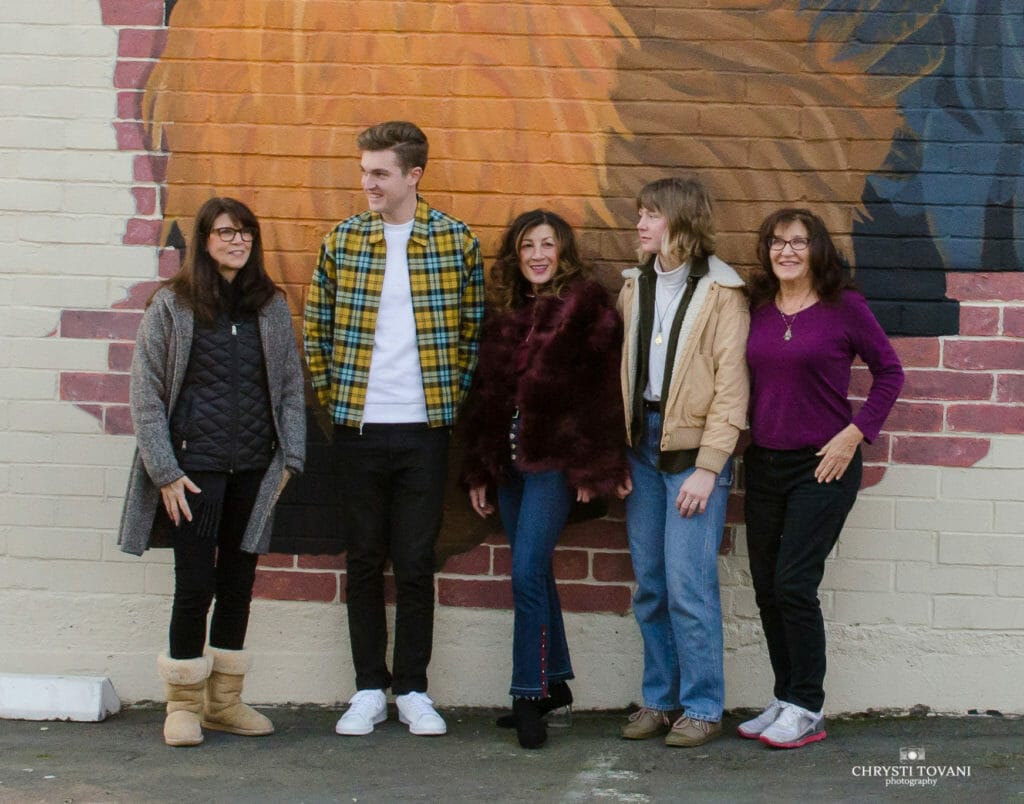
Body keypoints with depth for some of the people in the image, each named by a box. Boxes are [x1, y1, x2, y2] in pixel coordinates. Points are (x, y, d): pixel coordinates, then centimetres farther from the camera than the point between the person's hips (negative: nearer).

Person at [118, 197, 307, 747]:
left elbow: (291, 386, 11)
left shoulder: (271, 306, 9)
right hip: (195, 465, -3)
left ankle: (225, 701, 22)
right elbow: (146, 393, -3)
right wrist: (165, 471, -9)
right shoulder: (172, 305, -1)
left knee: (238, 585, 9)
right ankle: (183, 705, 14)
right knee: (195, 584, -2)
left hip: (254, 469, 4)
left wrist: (289, 459, 3)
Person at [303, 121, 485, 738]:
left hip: (425, 429, -1)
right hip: (359, 427, 1)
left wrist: (453, 393, 2)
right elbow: (316, 327, 10)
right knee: (365, 560, 8)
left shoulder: (457, 241, 1)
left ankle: (413, 690, 17)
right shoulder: (342, 241, 4)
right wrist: (331, 393, 3)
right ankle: (369, 690, 19)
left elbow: (474, 329, 8)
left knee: (416, 562, 5)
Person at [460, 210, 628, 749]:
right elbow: (485, 391, 16)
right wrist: (478, 470, 13)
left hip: (555, 459, -6)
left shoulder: (586, 305, -4)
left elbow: (602, 387, -9)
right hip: (508, 459, 6)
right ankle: (554, 681, 23)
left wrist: (592, 467, -13)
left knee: (527, 573, -11)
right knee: (535, 572, 12)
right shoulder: (503, 312, 14)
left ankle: (529, 694, -3)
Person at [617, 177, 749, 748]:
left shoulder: (722, 292, -5)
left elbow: (731, 387, -9)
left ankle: (703, 708, 6)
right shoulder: (636, 287, 13)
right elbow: (623, 371, 12)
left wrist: (707, 467, -15)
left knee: (689, 585, -7)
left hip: (694, 448, -6)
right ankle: (659, 699, 20)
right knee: (650, 586, 9)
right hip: (643, 442, 6)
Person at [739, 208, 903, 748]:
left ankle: (807, 710, 5)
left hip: (822, 466, -5)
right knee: (767, 588, 8)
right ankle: (786, 700, 21)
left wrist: (855, 433, -8)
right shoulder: (757, 309, 5)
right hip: (764, 465, 5)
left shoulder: (844, 306, -7)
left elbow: (889, 372, 0)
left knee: (793, 585, -9)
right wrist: (743, 436, 7)